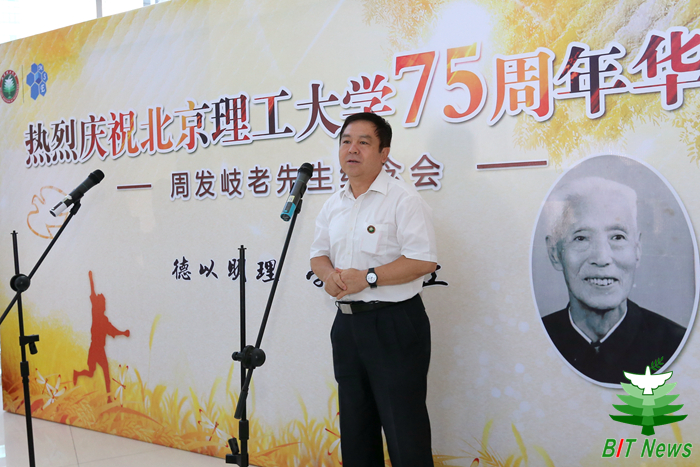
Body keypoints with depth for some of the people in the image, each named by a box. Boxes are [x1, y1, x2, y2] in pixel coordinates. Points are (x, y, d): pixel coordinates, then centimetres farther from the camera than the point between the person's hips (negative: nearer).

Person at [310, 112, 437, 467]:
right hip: (347, 323, 8)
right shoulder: (333, 205, 13)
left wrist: (368, 278, -21)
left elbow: (423, 260, -19)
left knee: (405, 433, -3)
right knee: (355, 426, 19)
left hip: (394, 324, -7)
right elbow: (319, 252, 19)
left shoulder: (402, 198, -11)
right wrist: (328, 274, -4)